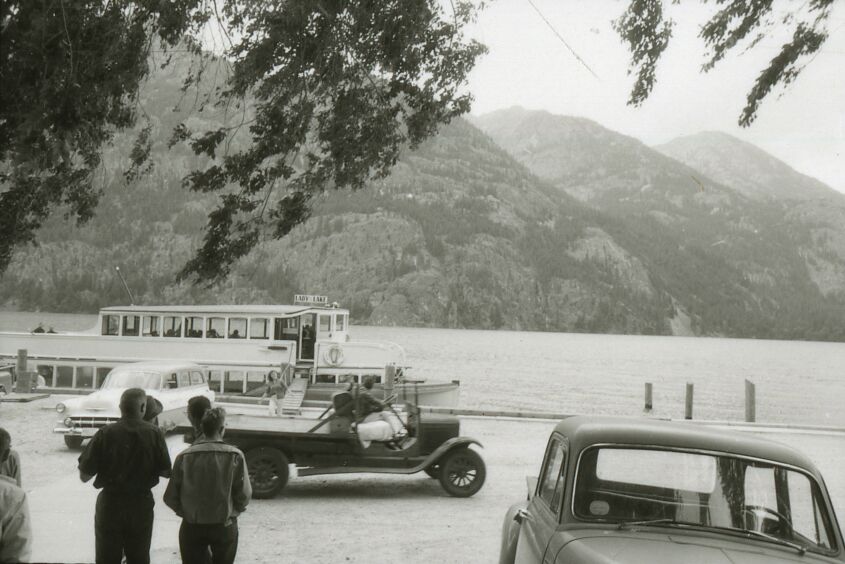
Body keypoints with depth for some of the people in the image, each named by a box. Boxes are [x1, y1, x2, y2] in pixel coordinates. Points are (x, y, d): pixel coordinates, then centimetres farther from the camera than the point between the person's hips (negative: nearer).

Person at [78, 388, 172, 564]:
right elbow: (165, 472, -6)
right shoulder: (155, 434, -11)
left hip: (109, 504, 0)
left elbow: (84, 475, -9)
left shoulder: (106, 433, -12)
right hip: (142, 504, 0)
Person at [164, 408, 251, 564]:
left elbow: (170, 497, -7)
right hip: (224, 527, -1)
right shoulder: (235, 456, -13)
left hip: (192, 527, 1)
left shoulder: (184, 457, -10)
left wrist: (186, 512, 12)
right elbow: (244, 494, -10)